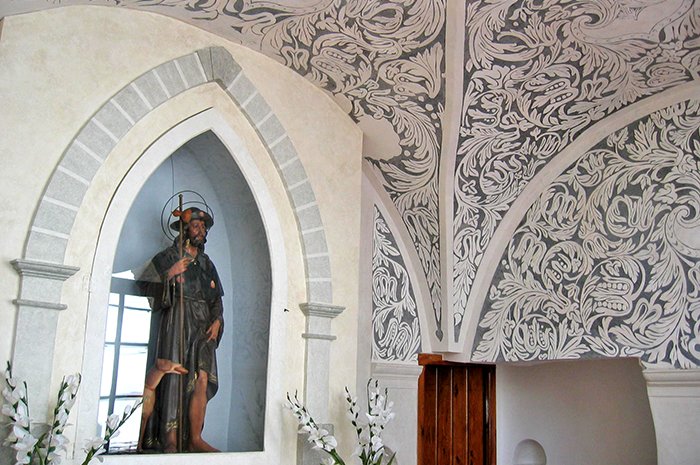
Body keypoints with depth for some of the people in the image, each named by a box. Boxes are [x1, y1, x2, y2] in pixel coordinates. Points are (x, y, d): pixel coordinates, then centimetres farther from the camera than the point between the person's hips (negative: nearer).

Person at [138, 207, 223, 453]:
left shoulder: (207, 263, 21)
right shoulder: (169, 256, 7)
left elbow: (217, 299, 19)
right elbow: (147, 289, 0)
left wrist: (217, 321, 3)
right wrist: (169, 275, -13)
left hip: (203, 328, 4)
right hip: (177, 324, -4)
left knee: (202, 381, -6)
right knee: (174, 381, -11)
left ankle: (195, 439, -5)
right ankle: (170, 441, -8)